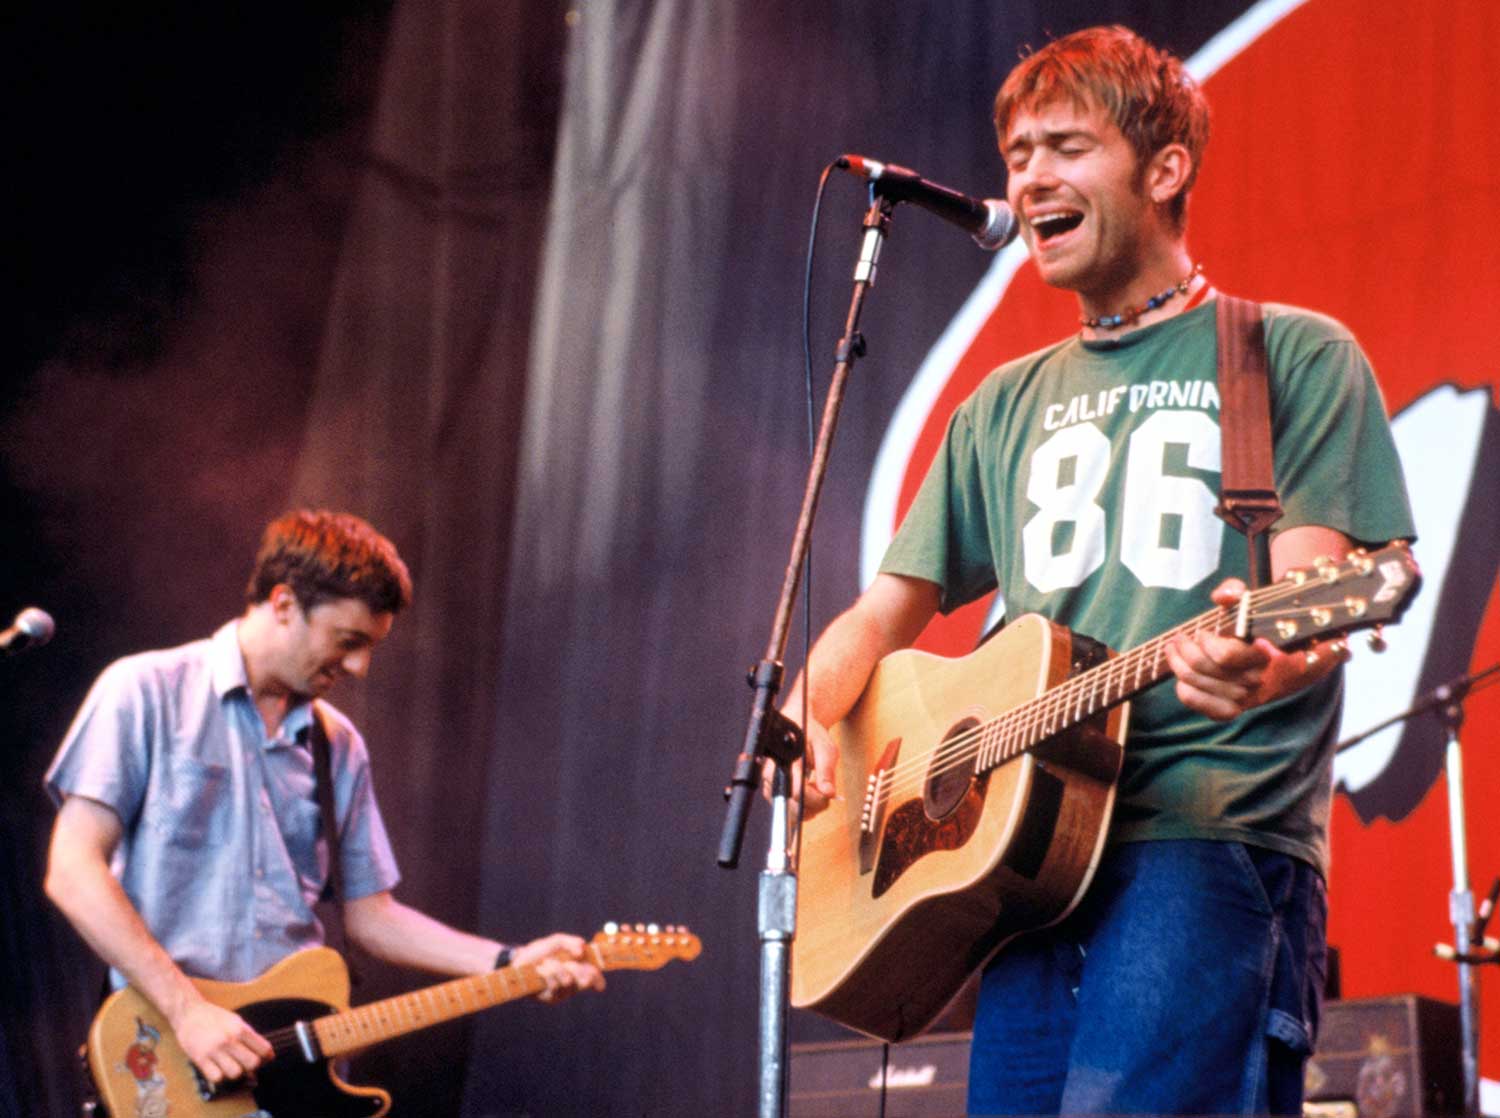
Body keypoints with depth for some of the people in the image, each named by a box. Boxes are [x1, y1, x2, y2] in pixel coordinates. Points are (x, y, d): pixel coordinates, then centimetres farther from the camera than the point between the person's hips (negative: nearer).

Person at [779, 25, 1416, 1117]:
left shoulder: (1291, 357, 8)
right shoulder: (1004, 409, 24)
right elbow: (881, 617, 23)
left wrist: (1267, 663, -28)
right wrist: (806, 720, 1)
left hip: (1215, 835, -5)